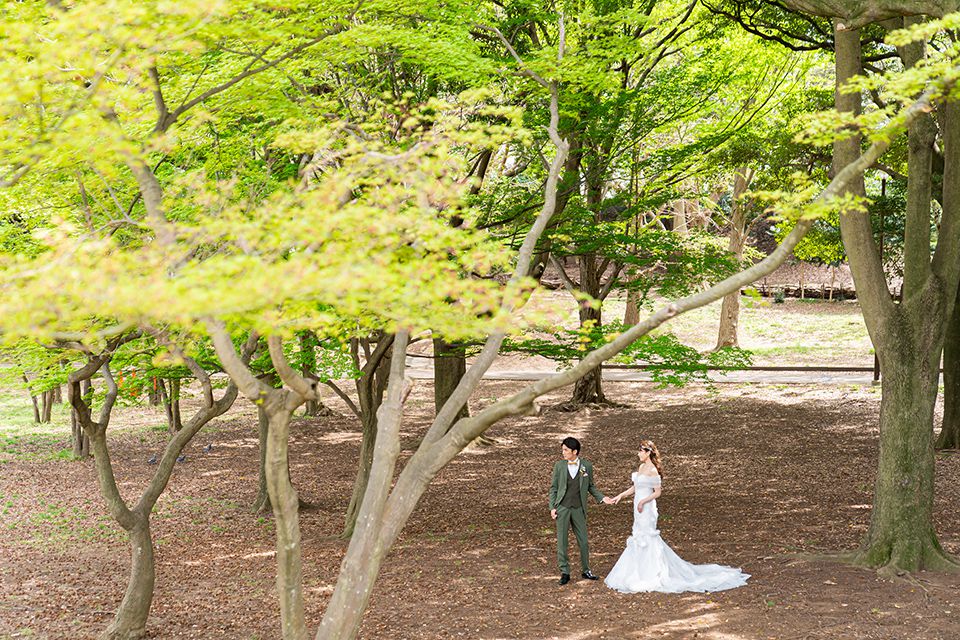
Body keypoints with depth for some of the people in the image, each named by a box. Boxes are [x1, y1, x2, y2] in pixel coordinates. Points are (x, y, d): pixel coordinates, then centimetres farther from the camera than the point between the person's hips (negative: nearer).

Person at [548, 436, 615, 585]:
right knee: (562, 542, 2)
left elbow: (591, 487, 12)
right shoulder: (559, 466, 0)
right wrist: (552, 507, -2)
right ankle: (564, 572, 12)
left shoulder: (587, 466, 1)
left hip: (578, 509, 1)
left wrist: (602, 498, -2)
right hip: (562, 508, 0)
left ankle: (585, 570, 22)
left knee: (583, 542, 6)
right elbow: (553, 488, 5)